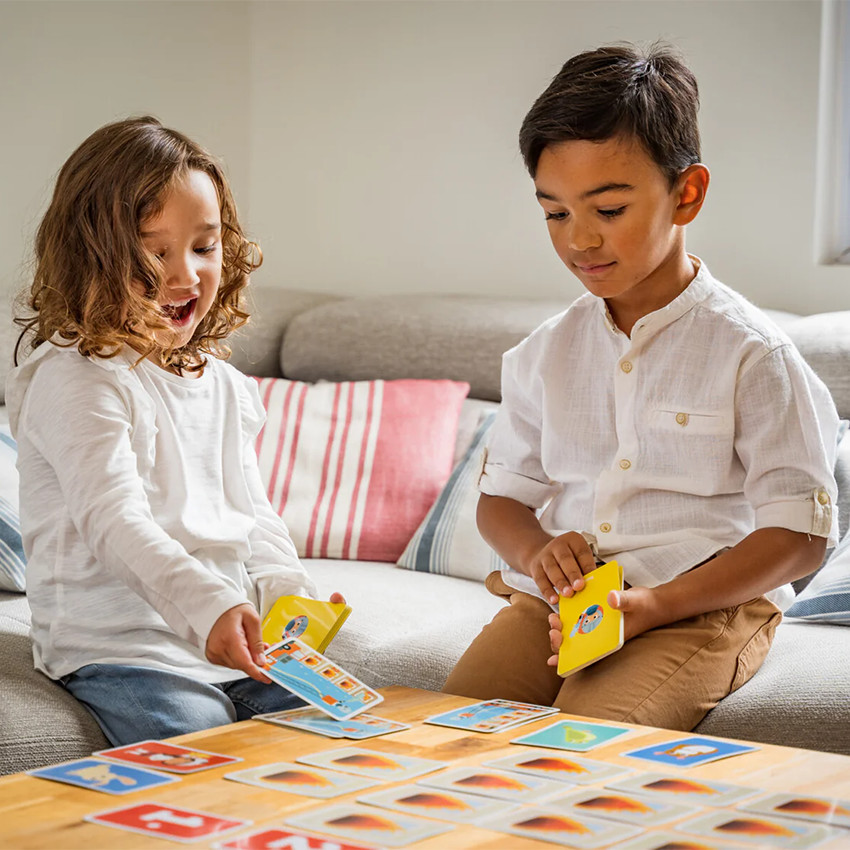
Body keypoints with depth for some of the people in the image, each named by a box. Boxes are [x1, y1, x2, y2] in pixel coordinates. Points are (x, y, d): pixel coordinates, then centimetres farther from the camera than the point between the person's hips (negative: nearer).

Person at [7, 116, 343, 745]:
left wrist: (286, 590, -2)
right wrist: (208, 607, -37)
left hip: (238, 638, 7)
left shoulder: (226, 386, 16)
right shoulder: (77, 382, -11)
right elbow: (115, 522, -23)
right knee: (201, 739, -30)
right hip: (117, 645, -7)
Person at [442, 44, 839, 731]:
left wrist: (653, 606, -19)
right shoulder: (545, 355, 11)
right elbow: (502, 495, 19)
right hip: (557, 598, 5)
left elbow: (802, 532, -7)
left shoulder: (751, 354, -6)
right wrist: (537, 552, -8)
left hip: (706, 605, -4)